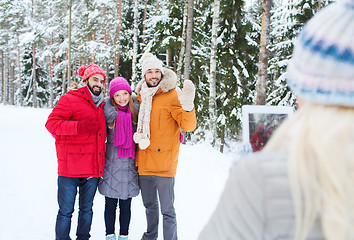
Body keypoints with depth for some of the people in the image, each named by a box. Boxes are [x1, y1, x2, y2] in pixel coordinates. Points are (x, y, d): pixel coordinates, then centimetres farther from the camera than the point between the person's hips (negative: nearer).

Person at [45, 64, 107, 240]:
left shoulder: (100, 105, 18)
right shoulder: (70, 100, -3)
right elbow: (51, 123, -14)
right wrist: (79, 126, -26)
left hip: (93, 169, 6)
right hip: (70, 169, -6)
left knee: (86, 209, 14)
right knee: (66, 212, -1)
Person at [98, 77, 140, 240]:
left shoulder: (136, 110, 4)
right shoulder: (107, 111, -1)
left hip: (130, 164, 1)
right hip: (111, 164, -1)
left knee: (126, 205, 7)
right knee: (110, 204, 7)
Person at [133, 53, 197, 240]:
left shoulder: (171, 96, -8)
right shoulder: (141, 96, 9)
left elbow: (188, 126, -16)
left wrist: (187, 106, -34)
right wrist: (137, 135, 1)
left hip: (164, 164, -6)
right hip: (144, 164, 6)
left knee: (167, 210, -3)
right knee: (149, 205, 21)